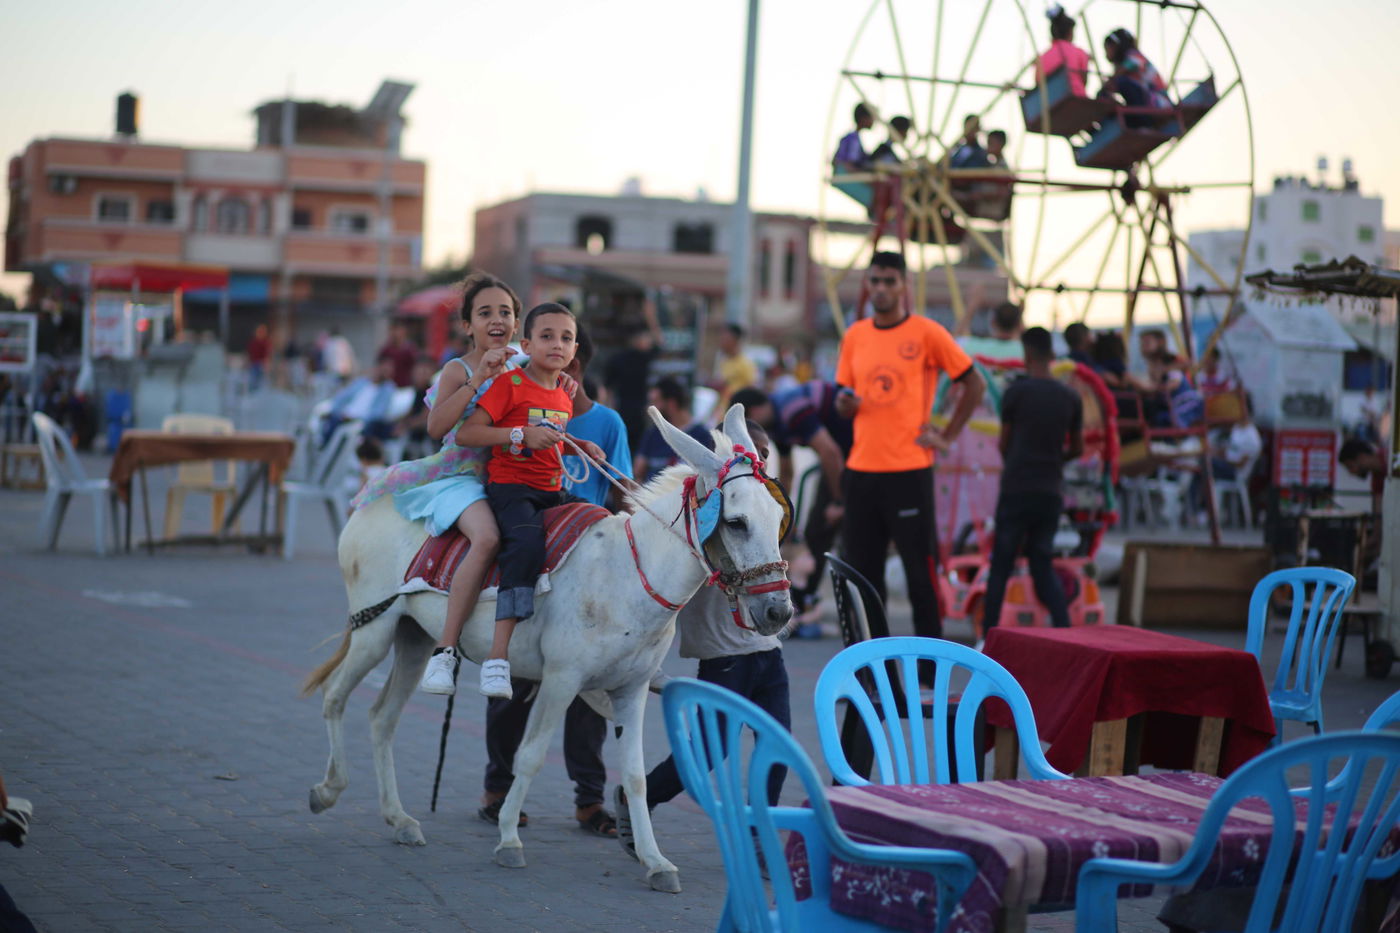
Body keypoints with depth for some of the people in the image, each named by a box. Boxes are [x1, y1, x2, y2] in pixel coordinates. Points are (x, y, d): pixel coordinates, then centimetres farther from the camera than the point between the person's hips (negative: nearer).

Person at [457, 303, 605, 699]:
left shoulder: (564, 395, 16)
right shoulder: (509, 384, -6)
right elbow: (465, 433, -13)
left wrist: (583, 445, 16)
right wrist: (522, 435, -22)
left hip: (554, 493, 8)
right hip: (510, 487, -8)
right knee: (526, 543, -34)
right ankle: (498, 656, -37)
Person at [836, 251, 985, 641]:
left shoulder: (927, 333, -3)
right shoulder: (854, 336, 10)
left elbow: (974, 384, 3)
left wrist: (948, 435, -2)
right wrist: (846, 404, -5)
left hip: (909, 469, -5)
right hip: (861, 469, 5)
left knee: (919, 568, -2)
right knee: (862, 567, 6)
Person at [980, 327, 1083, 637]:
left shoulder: (1016, 391, -7)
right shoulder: (1071, 397, 5)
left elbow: (1004, 442, 2)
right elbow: (1077, 448, 12)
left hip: (1016, 490, -4)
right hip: (1051, 492, 4)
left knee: (1000, 566, 3)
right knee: (1043, 564, 12)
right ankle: (1064, 630, -2)